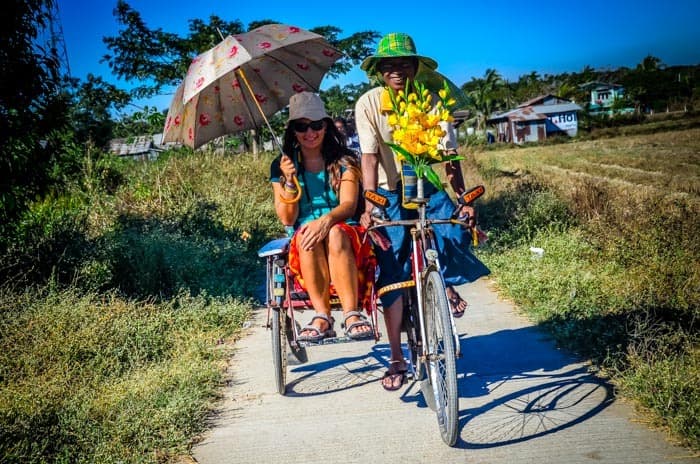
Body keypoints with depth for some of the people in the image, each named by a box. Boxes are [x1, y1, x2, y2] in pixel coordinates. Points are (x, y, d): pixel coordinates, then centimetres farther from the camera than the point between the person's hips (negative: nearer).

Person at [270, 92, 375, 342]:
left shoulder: (343, 161, 6)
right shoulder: (282, 166, 8)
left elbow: (349, 205, -9)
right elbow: (287, 219, 1)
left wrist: (327, 220, -31)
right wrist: (290, 181, -14)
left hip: (345, 236, -1)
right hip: (303, 250, 1)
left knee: (335, 234, -35)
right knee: (306, 236, -34)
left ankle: (352, 314, -37)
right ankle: (322, 315, -33)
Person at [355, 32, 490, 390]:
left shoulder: (431, 99, -9)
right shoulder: (369, 103, -12)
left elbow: (450, 155, -13)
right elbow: (370, 158, -18)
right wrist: (369, 207, -29)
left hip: (427, 188, 1)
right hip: (389, 192, -1)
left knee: (454, 235, -26)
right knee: (391, 274, -7)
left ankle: (446, 284, 12)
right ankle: (396, 360, 6)